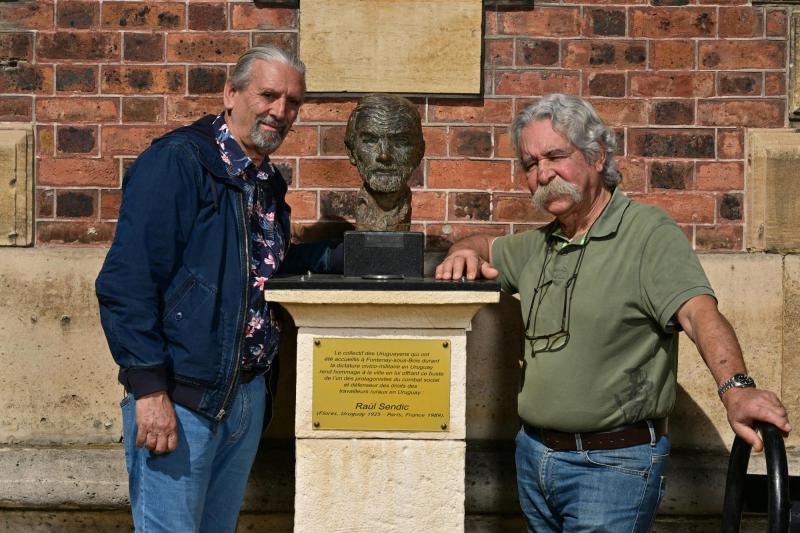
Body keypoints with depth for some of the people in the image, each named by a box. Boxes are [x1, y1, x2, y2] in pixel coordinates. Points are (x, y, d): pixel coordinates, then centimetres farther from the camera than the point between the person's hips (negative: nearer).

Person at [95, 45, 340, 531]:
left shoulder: (268, 182, 13)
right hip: (179, 399, -8)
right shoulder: (176, 161, -12)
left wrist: (344, 255, 11)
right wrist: (149, 388, -22)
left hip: (249, 395, 8)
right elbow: (126, 281, -18)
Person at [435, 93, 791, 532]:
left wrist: (736, 387, -43)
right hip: (534, 452, 7)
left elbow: (698, 312, -25)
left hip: (612, 463, -7)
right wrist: (464, 253, 5)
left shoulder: (649, 233, -11)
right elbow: (484, 245, 30)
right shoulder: (538, 246, 11)